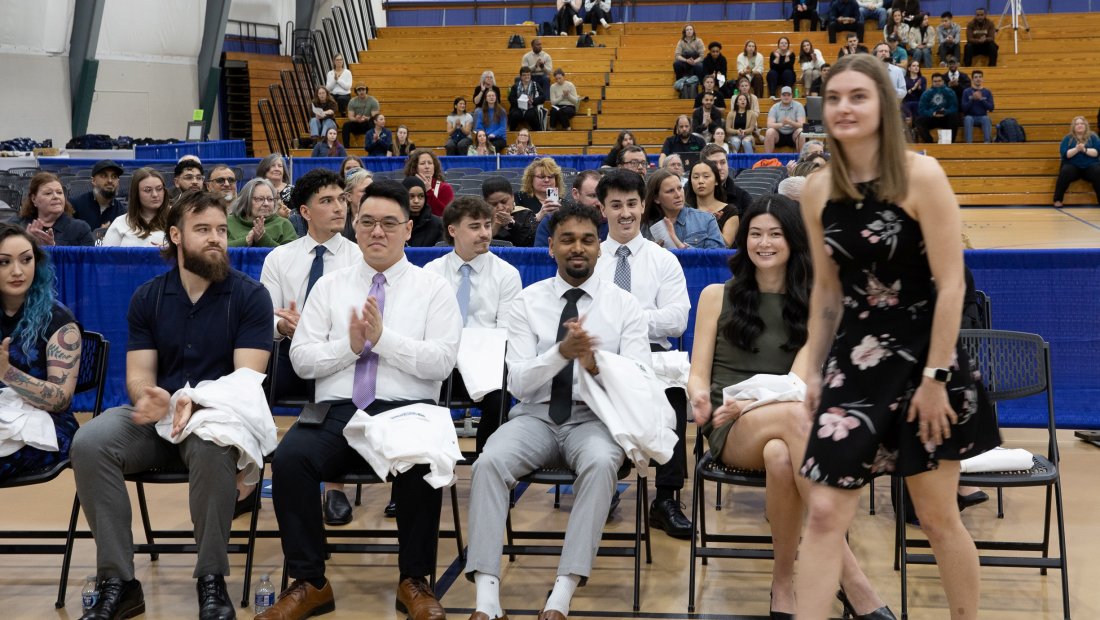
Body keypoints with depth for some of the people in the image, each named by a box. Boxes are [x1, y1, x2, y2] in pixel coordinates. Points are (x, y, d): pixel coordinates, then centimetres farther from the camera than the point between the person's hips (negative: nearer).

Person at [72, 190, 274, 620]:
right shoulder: (147, 298, 8)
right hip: (154, 417, 4)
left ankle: (212, 579, -22)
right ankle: (118, 582, -19)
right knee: (88, 443, -26)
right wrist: (149, 395, -23)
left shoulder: (250, 295, -3)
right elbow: (138, 374, 4)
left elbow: (246, 376, -11)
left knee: (212, 447, -39)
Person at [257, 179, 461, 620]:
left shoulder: (433, 289, 9)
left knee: (422, 463, -35)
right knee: (289, 458, -28)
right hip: (337, 410, 2)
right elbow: (301, 359, 9)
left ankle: (414, 581, -14)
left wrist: (384, 337, -14)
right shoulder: (330, 286, 16)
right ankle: (309, 582, -13)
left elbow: (442, 361, -4)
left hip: (406, 410, -2)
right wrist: (350, 345, -8)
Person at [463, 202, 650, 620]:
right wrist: (561, 352, -24)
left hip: (594, 419, -1)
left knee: (601, 464, -36)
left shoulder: (624, 305, 4)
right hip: (535, 417, 1)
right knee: (488, 462, -29)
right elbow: (517, 382, -5)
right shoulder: (528, 302, 4)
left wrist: (596, 365, -27)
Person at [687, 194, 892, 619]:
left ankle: (784, 583, -27)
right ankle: (851, 577, -41)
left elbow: (799, 380, -4)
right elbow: (698, 374, 8)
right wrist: (700, 397, -18)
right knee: (793, 415, -38)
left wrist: (751, 403, -24)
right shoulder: (716, 296, 12)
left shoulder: (815, 305, 10)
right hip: (730, 431, 0)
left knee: (781, 457, -41)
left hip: (783, 421, 0)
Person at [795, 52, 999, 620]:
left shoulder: (921, 176, -12)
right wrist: (813, 371, 11)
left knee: (937, 517, 8)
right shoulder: (818, 189, 2)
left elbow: (950, 283, -13)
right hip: (854, 361, 4)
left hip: (922, 356, -4)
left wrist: (935, 376, -15)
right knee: (824, 514, -3)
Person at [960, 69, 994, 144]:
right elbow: (963, 108, -5)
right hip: (970, 116, -1)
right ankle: (969, 143, -41)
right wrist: (972, 99, -18)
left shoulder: (987, 92, 7)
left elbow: (991, 108, -2)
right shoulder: (966, 92, 3)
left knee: (986, 118, -34)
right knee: (968, 119, -36)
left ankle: (987, 142, -36)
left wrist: (981, 99, -14)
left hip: (982, 117, 1)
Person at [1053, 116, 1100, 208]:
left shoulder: (1092, 137, 9)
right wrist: (1076, 149, -21)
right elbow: (1065, 154, -6)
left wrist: (1085, 150, -19)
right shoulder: (1068, 138, 7)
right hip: (1072, 166, 0)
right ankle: (1058, 200, -25)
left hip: (1090, 165, 0)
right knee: (1065, 172, -33)